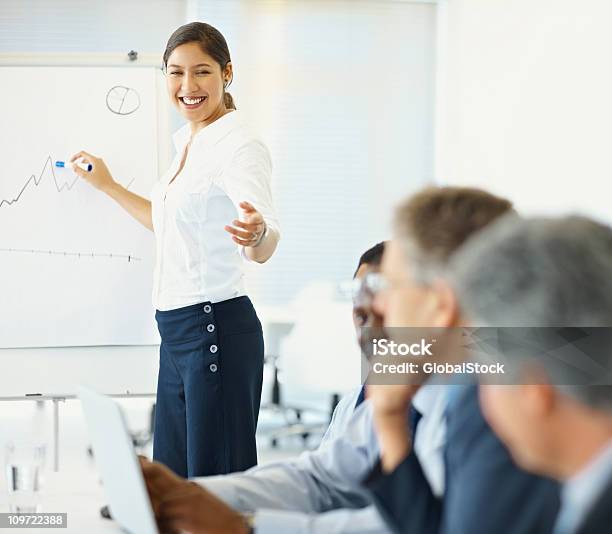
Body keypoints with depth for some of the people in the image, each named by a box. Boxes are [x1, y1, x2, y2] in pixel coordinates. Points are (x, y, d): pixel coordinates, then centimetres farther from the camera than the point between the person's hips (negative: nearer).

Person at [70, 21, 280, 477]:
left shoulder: (239, 146, -14)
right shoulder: (188, 141, 13)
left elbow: (264, 249, -28)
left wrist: (256, 234, -51)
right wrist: (108, 186, 33)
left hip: (218, 329, -9)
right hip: (178, 330, 9)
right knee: (172, 478, 14)